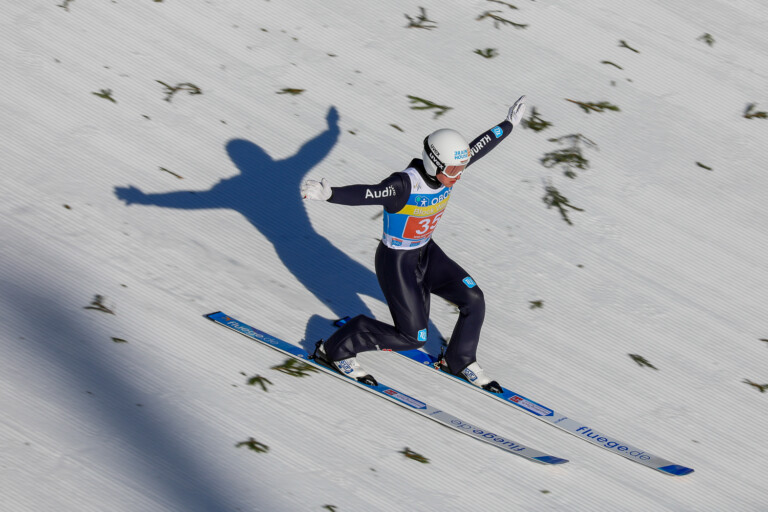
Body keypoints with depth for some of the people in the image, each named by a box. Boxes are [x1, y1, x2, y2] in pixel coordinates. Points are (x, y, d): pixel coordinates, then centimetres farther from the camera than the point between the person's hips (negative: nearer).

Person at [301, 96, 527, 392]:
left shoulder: (446, 170, -10)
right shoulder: (404, 185, -32)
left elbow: (479, 146, 6)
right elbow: (364, 194, -46)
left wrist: (509, 124, 20)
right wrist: (327, 193, -65)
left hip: (426, 253, 8)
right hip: (396, 261, -8)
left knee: (473, 300, -1)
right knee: (412, 338, -5)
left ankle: (459, 362, 25)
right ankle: (335, 348, 11)